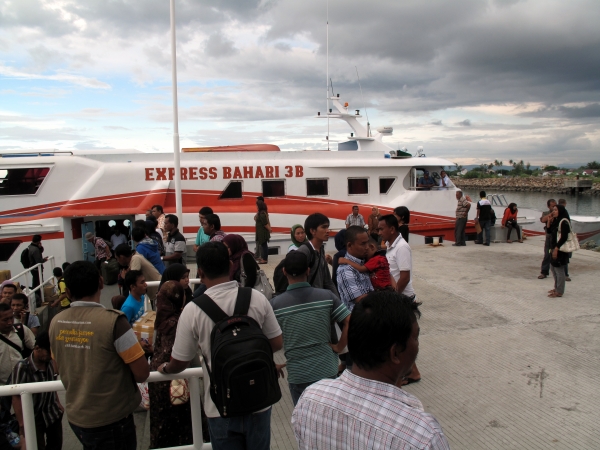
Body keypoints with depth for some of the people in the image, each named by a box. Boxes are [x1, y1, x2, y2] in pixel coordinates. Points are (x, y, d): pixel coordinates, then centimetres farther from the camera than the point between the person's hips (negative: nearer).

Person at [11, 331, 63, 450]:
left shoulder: (50, 363, -6)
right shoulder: (22, 367, -22)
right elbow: (17, 398, -18)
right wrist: (22, 425, -17)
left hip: (54, 415, 5)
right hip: (34, 420, -5)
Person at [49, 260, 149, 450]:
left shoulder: (56, 323, -6)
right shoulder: (113, 321, -24)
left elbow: (61, 369, 10)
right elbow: (142, 373, -20)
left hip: (75, 417, 5)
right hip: (111, 420, -5)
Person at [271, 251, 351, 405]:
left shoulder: (275, 304, -11)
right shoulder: (327, 296, -7)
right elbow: (349, 323, -9)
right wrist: (339, 347, 3)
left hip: (297, 374, -1)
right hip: (327, 369, 2)